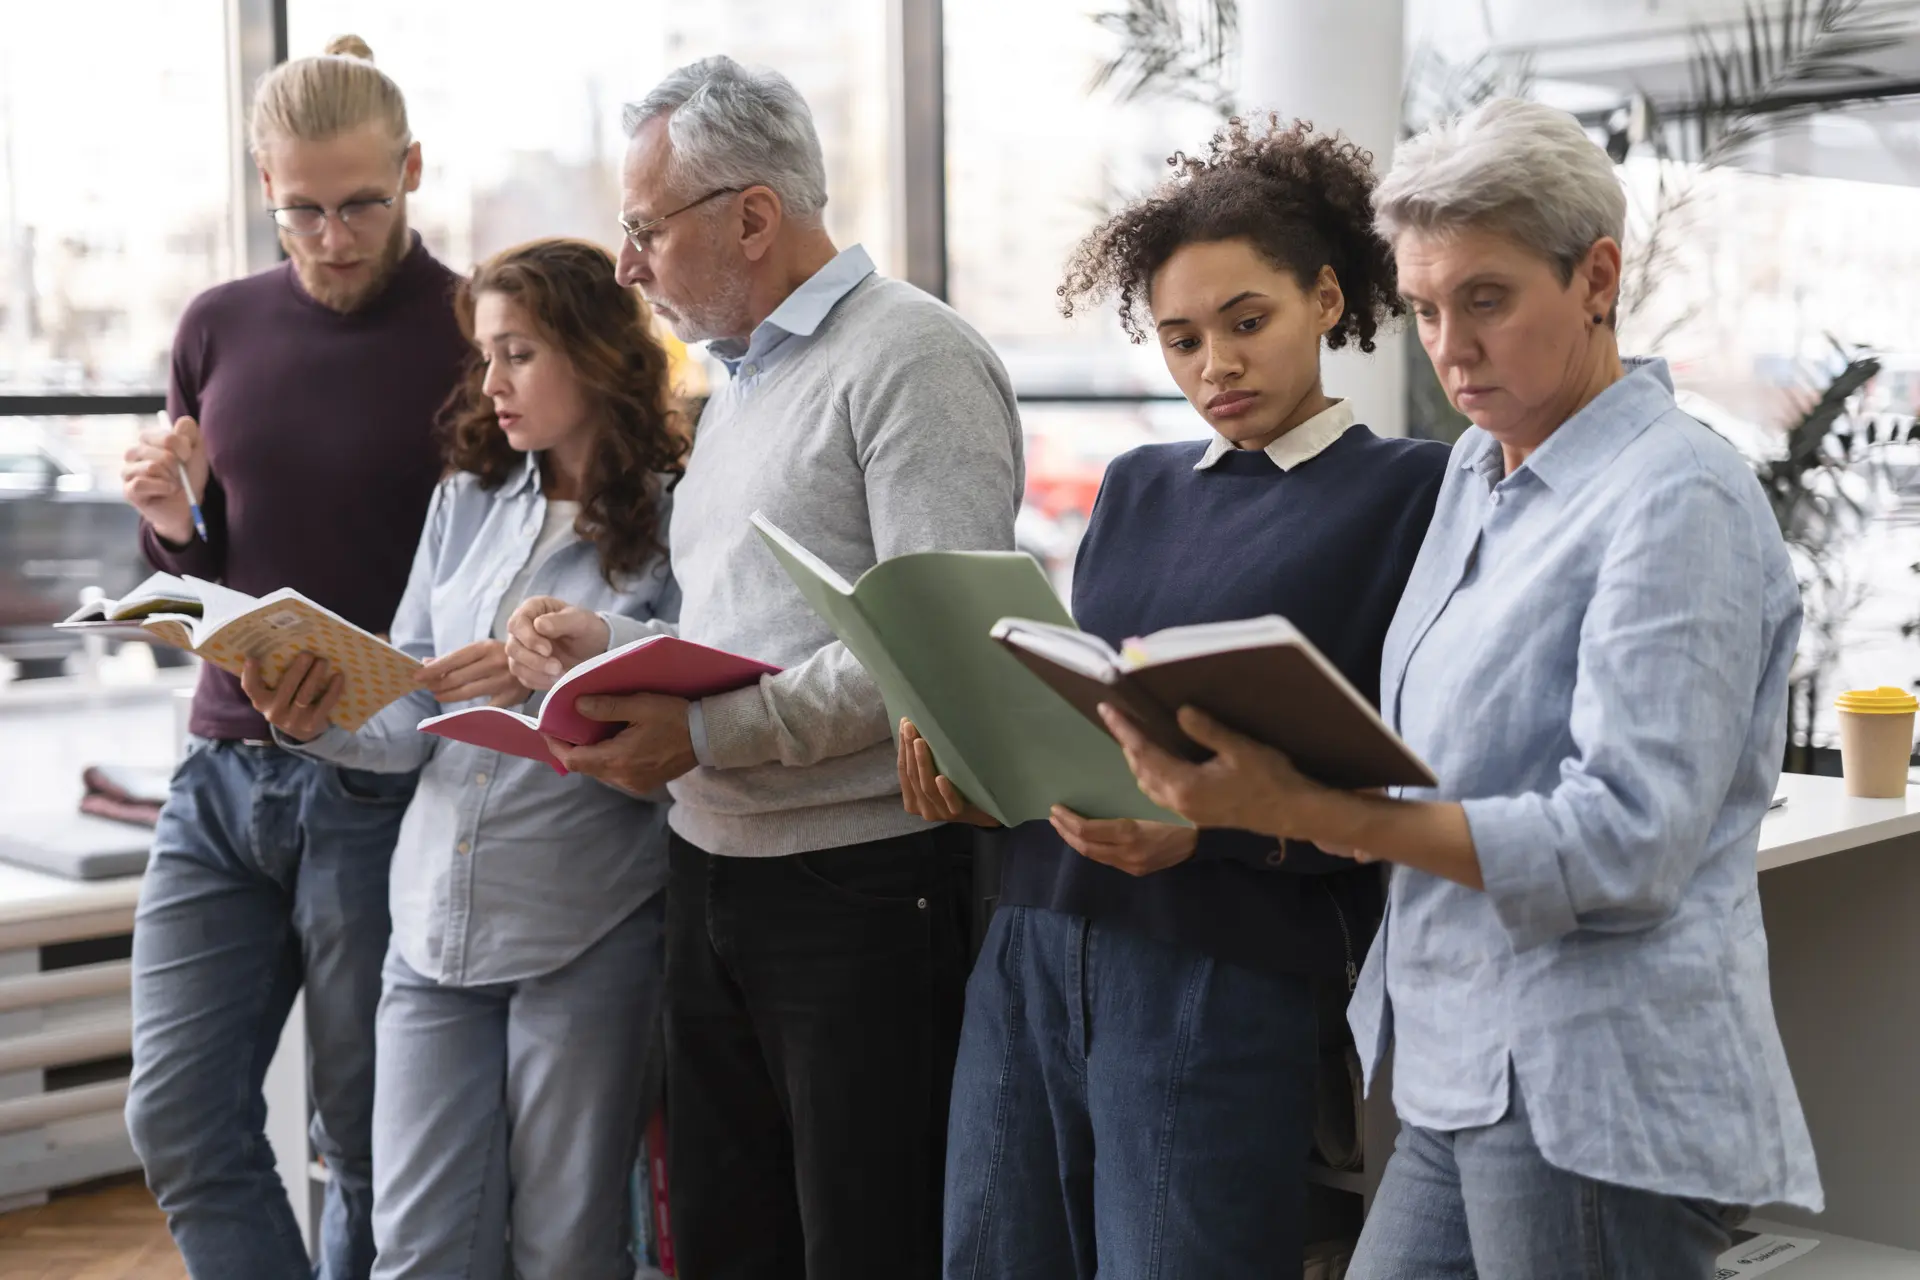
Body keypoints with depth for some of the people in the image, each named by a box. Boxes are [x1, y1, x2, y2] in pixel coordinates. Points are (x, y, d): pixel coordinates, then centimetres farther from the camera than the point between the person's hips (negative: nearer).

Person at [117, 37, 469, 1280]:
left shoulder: (472, 337, -7)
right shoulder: (219, 327, 8)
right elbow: (193, 566, 16)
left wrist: (408, 686, -23)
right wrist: (171, 519, -7)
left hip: (382, 791, -5)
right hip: (225, 769, 5)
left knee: (368, 1141, 6)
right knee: (180, 1118, 4)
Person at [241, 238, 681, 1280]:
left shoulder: (670, 522, -4)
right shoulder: (466, 501, 12)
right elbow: (409, 720, 8)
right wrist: (317, 722, -11)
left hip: (583, 929, -4)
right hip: (436, 919, 5)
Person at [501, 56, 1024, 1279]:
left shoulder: (911, 356, -11)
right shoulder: (740, 384, 18)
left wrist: (710, 733, -23)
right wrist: (612, 643, 5)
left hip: (862, 886, -9)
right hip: (713, 874, 9)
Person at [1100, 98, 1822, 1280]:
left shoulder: (1678, 499, -13)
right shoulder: (1478, 472, 12)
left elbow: (1623, 846, -21)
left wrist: (1311, 811, -27)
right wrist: (1252, 775, -6)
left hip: (1595, 1103, -7)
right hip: (1469, 1082, 7)